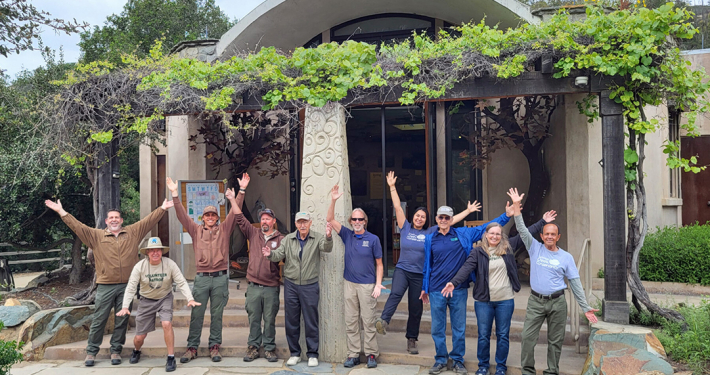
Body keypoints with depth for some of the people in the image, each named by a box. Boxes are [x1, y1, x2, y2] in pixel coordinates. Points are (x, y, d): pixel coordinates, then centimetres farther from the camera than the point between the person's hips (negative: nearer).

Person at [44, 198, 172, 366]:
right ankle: (91, 351, 14)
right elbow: (77, 226, 4)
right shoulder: (96, 235, 8)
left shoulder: (133, 232, 9)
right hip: (105, 285, -1)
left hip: (127, 285, 1)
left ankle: (116, 351, 18)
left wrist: (162, 208, 3)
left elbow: (149, 221, 8)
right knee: (99, 319, 3)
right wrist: (61, 211, -2)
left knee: (122, 320, 7)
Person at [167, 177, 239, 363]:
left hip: (220, 277, 0)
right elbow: (182, 215, 2)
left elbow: (234, 215, -2)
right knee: (196, 314, 3)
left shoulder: (224, 229, 9)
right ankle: (192, 347, 11)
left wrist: (233, 199, -17)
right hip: (201, 277, 1)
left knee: (217, 315, 6)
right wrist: (175, 194, -7)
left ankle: (214, 346, 13)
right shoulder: (196, 230, 10)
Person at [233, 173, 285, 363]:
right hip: (254, 286, 2)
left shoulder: (281, 239, 1)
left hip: (272, 286, -2)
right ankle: (253, 347, 19)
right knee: (254, 318, 8)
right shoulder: (253, 234, 7)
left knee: (270, 320, 5)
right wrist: (241, 191, -3)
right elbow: (239, 216, 3)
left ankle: (269, 348, 17)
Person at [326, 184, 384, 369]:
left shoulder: (373, 239, -2)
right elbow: (330, 219, 0)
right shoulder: (347, 235, 5)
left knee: (368, 321, 1)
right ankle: (353, 355, 14)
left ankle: (371, 354, 10)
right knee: (351, 322, 6)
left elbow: (379, 264, 1)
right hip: (350, 284, 3)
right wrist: (333, 201, -13)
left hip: (367, 285, -3)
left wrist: (378, 284, -9)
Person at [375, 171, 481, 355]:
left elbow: (450, 221, 5)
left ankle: (411, 340, 19)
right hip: (402, 270, -1)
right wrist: (392, 187, -6)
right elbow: (398, 207, -2)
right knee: (396, 293, -31)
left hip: (420, 275, 2)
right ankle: (383, 321, -44)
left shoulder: (431, 232, 5)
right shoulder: (405, 228, 3)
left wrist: (468, 211, 4)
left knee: (416, 309, 7)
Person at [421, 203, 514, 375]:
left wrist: (507, 215, -3)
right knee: (437, 328, 6)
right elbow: (427, 264, 12)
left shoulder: (463, 234, 3)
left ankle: (457, 360, 20)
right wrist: (424, 288, 15)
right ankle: (441, 359, 21)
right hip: (436, 290, 1)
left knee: (459, 327, 7)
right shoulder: (430, 239, 6)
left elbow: (486, 227, 4)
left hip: (458, 290, -1)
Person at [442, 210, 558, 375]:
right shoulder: (477, 252, -4)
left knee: (503, 335, 10)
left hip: (505, 301, 2)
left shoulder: (508, 247, 4)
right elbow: (466, 268, -16)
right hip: (483, 301, -1)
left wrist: (543, 222, 9)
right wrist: (454, 282, -31)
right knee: (483, 335, 8)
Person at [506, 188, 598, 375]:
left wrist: (585, 307, -3)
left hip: (557, 302, 0)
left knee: (555, 340, 7)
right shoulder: (535, 248, 2)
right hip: (536, 301, 0)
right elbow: (522, 229, -6)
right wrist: (516, 205, -15)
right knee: (528, 337, -3)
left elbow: (576, 283, 2)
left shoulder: (566, 257, 1)